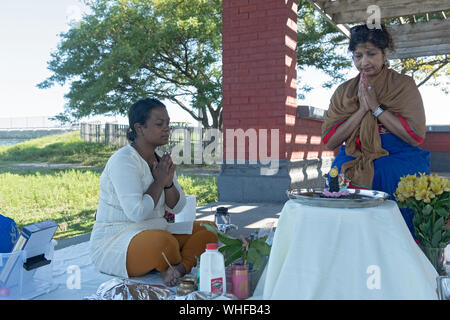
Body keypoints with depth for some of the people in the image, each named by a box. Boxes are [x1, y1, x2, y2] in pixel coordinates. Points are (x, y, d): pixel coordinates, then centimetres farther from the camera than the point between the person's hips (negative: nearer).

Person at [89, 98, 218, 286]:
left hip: (157, 232, 9)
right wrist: (159, 182, -13)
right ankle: (178, 269, -4)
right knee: (164, 242, -38)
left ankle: (180, 268, -25)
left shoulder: (161, 160, 9)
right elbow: (137, 212, -27)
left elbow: (177, 208, 10)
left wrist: (169, 183, -10)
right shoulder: (123, 160, -17)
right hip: (115, 240, -9)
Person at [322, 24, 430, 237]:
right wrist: (361, 110, -8)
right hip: (353, 168, 2)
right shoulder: (343, 91, 11)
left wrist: (376, 107, -9)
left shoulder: (404, 85, 4)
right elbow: (328, 142, 1)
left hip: (398, 165, -1)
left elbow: (416, 137, -7)